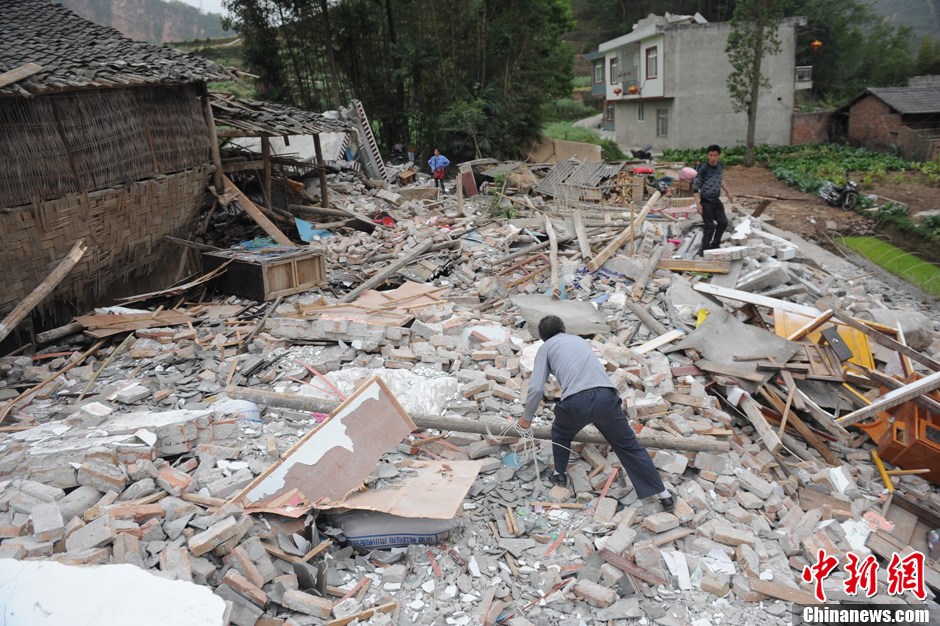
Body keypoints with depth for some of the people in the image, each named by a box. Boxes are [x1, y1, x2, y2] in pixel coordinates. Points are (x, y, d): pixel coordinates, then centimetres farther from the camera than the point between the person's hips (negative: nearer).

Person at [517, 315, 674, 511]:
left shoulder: (546, 348, 20)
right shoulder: (579, 340, 34)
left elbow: (536, 388, 9)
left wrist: (527, 417, 24)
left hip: (576, 402, -3)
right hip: (607, 397, 3)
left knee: (560, 434, 31)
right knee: (629, 445, 16)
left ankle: (560, 474, 41)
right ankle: (663, 494, 19)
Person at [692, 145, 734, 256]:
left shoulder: (719, 165, -1)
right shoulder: (704, 169, -21)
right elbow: (695, 186, -19)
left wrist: (728, 192, 19)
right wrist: (698, 203, -25)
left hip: (716, 200, 7)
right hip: (705, 201, -7)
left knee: (723, 222, 12)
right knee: (710, 226, -6)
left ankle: (715, 245, 30)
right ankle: (704, 250, 9)